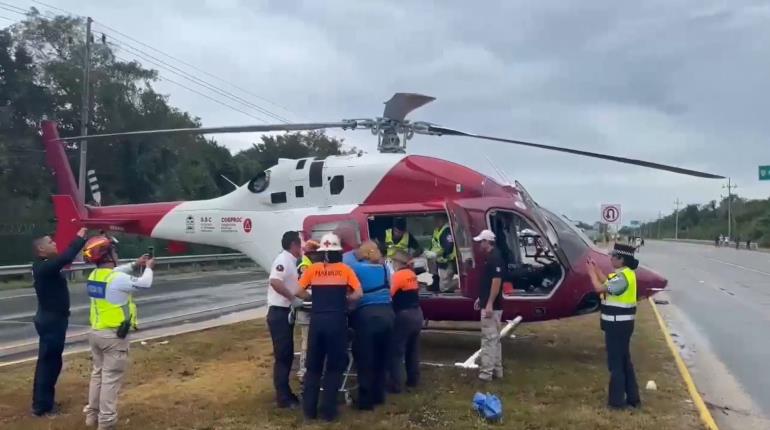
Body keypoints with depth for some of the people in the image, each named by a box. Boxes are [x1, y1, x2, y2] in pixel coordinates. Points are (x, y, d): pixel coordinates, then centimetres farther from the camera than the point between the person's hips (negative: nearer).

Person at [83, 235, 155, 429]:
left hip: (95, 333, 8)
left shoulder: (94, 275, 3)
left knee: (98, 373, 21)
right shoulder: (118, 279, -21)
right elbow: (144, 284, -9)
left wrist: (134, 265, 19)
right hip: (114, 336, -8)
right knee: (111, 379, 0)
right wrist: (148, 268, 9)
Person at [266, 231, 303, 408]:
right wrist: (292, 296, -23)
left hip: (285, 313, 10)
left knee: (288, 355, 16)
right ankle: (283, 397, 3)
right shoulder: (283, 260, -15)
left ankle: (285, 393, 26)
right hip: (279, 313, -10)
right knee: (282, 356, -4)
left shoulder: (291, 262, 16)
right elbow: (275, 282, -31)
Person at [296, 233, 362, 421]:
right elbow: (358, 294, -3)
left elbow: (299, 292, 2)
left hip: (317, 320, 2)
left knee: (313, 366, 15)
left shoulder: (313, 268, 6)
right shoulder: (345, 269, 4)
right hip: (337, 321, -1)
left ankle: (309, 409, 17)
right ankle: (328, 410, 10)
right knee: (335, 366, 10)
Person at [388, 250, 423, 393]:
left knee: (396, 351, -2)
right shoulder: (412, 275, 12)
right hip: (417, 314, 9)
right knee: (413, 349, 18)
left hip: (404, 315, -9)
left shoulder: (398, 275, -13)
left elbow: (389, 294, -18)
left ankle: (396, 384, -2)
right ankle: (413, 379, 26)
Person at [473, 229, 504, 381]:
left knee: (489, 338, -5)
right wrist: (481, 298, 23)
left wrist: (489, 304, -25)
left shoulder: (495, 258, -18)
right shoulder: (490, 257, 14)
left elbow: (496, 281, -23)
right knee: (494, 337, 14)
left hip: (491, 306, -10)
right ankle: (496, 369, 21)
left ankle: (487, 371, -1)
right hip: (488, 304, 10)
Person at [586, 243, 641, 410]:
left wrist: (591, 272, -10)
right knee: (624, 360, 17)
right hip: (622, 323, 10)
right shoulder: (625, 274, 9)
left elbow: (600, 288, -24)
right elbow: (608, 283, 15)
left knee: (615, 362, 1)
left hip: (618, 324, -10)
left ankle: (617, 400, 10)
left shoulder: (622, 277, -23)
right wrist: (596, 269, 12)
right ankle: (632, 397, 25)